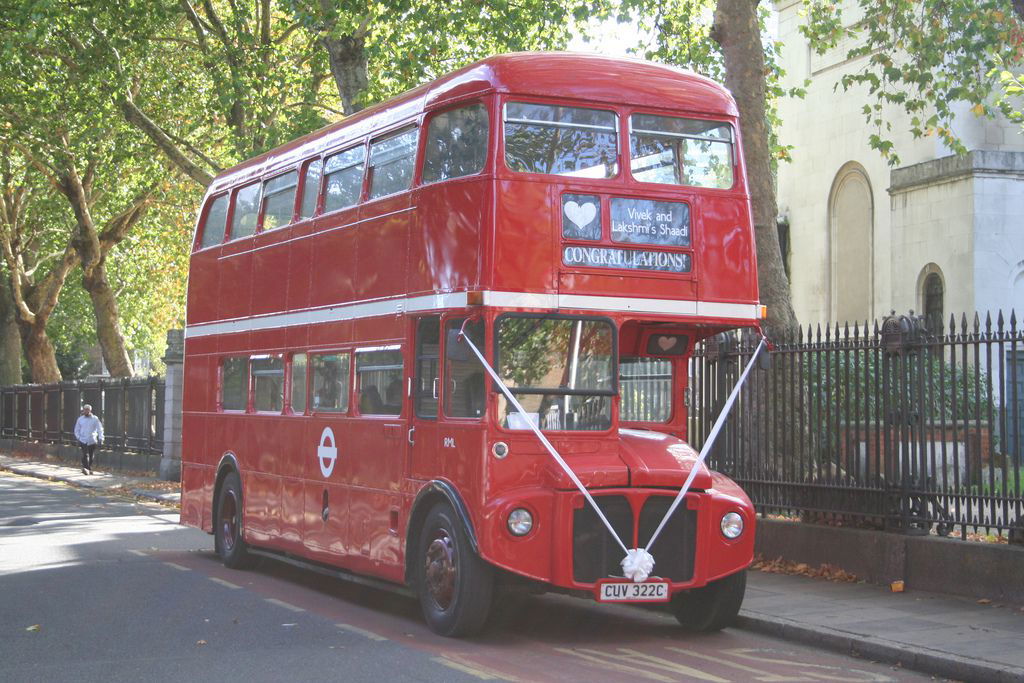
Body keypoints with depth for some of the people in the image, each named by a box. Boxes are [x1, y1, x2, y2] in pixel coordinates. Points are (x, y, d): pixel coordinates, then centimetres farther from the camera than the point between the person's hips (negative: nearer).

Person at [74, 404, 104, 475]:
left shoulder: (95, 419, 2)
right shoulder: (80, 419, 8)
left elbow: (100, 429, 1)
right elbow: (77, 430, 15)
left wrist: (100, 438, -10)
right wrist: (78, 437, 2)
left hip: (92, 441, 0)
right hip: (83, 440, 0)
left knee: (91, 456, 8)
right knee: (85, 455, -16)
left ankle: (89, 469, 21)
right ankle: (85, 468, -26)